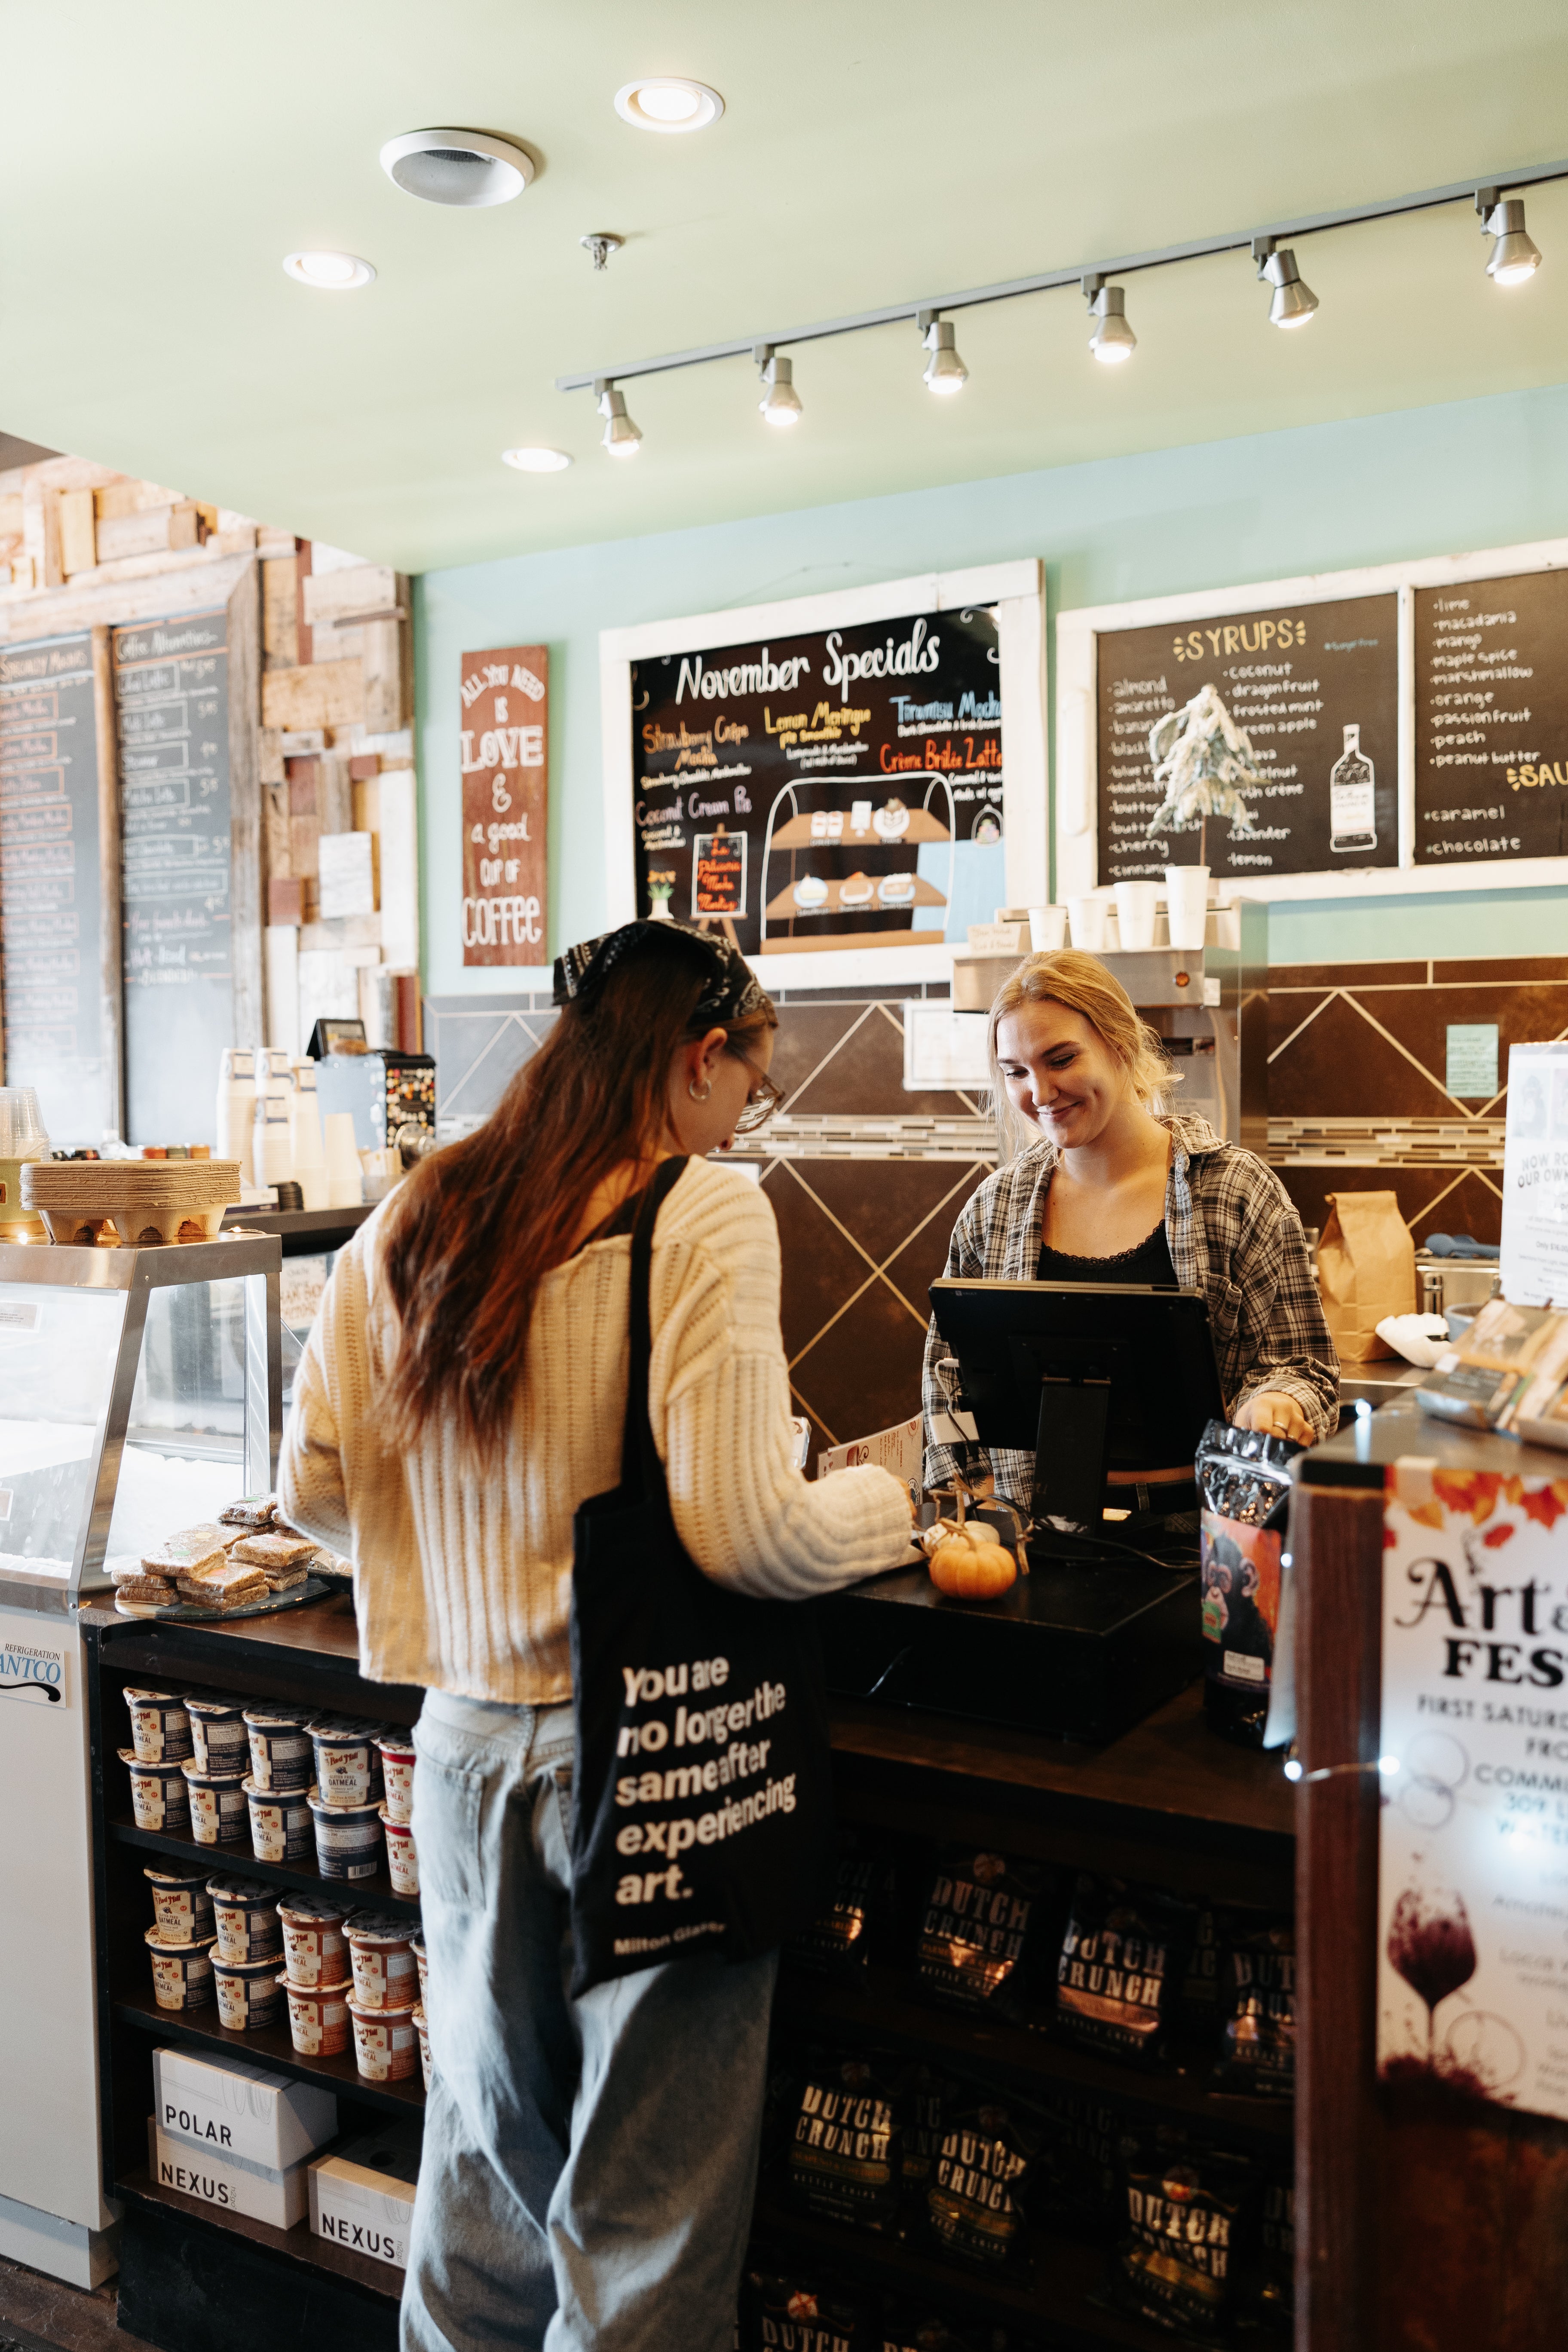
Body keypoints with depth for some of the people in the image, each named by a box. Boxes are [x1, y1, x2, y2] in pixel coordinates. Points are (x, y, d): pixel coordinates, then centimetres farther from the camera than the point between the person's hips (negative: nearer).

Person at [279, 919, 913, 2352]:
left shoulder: (412, 1223, 3)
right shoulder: (706, 1214, -15)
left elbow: (314, 1490, 6)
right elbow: (745, 1531, -21)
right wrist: (888, 1509, -2)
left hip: (466, 1738, 6)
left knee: (487, 2141, 23)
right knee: (647, 2192, 12)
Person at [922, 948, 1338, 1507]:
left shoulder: (1237, 1189, 1)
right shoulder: (995, 1206, 9)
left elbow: (1299, 1364, 4)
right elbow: (947, 1371, 16)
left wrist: (1275, 1403, -18)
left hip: (1191, 1520, 1)